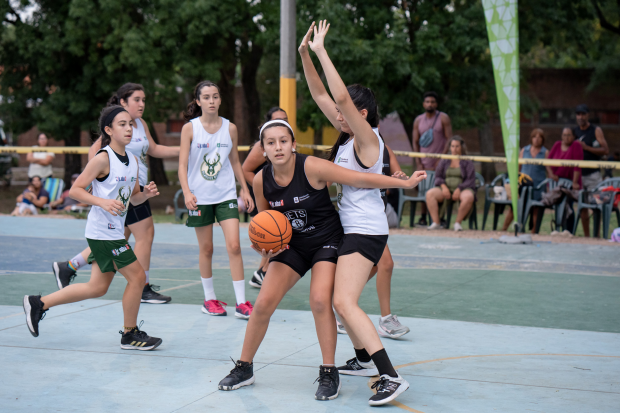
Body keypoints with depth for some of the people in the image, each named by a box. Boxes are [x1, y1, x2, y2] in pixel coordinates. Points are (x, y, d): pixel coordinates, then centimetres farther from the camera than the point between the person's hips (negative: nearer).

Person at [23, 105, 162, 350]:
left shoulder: (133, 160, 10)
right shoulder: (103, 159, -14)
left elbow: (133, 198, 18)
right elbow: (75, 190, -15)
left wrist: (146, 194, -3)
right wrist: (102, 202, -28)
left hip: (114, 232, 9)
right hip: (102, 231, -9)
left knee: (97, 287, 14)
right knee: (137, 275, -7)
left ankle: (38, 304, 24)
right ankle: (130, 334, 9)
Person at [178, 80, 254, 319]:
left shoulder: (230, 128, 3)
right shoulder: (190, 128, -3)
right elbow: (182, 165, -6)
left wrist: (244, 190, 14)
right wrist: (187, 192, -19)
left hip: (226, 194, 1)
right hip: (200, 196, -1)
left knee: (234, 245, -8)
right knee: (206, 248, 7)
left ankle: (241, 303, -5)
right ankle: (209, 299, 22)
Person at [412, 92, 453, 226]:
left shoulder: (443, 118, 2)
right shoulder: (418, 120, 12)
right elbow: (415, 142, 11)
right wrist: (418, 163, 1)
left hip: (439, 162, -3)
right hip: (424, 163, 3)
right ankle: (423, 217, 4)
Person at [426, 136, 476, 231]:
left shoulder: (467, 162, 8)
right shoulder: (444, 161, 16)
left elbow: (470, 180, -1)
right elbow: (437, 177, 10)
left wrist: (459, 189, -17)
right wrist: (443, 186, -11)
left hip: (462, 189, -2)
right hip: (446, 189, 2)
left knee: (469, 197, -39)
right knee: (430, 194, -28)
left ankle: (458, 223, -24)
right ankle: (435, 223, -29)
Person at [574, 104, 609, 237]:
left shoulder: (596, 130, -1)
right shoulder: (574, 131, 12)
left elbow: (606, 150, -9)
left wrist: (586, 147, -16)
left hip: (593, 173, -4)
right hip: (578, 173, 4)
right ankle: (586, 235, 10)